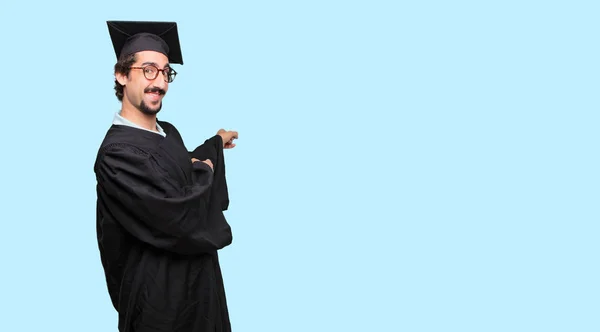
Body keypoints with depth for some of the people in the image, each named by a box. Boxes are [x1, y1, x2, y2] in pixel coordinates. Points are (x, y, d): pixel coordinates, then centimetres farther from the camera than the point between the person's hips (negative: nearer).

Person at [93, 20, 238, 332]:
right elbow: (182, 219, -28)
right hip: (162, 297, -8)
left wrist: (216, 141, 33)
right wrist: (205, 172, -10)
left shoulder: (169, 132, 2)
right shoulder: (117, 151, -24)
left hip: (198, 280, 8)